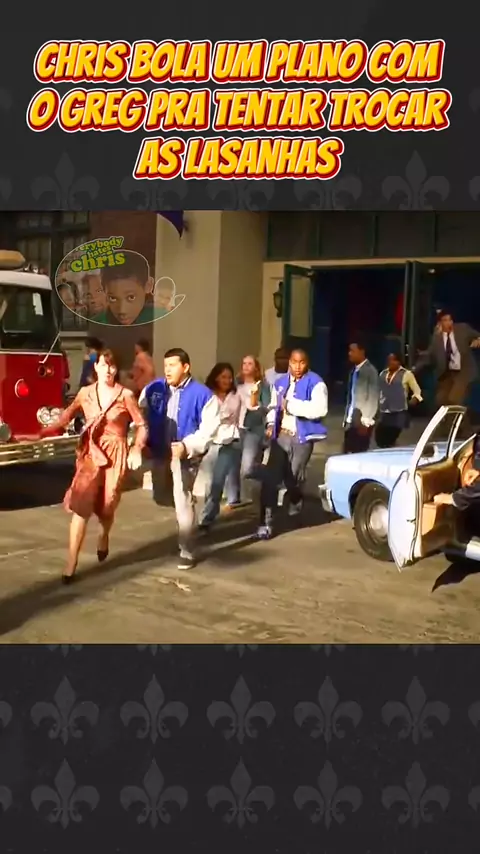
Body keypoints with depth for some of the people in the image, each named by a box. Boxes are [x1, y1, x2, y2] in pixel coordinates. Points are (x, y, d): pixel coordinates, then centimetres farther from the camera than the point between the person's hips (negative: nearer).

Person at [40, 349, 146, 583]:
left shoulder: (126, 395, -7)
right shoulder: (85, 393, 2)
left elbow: (141, 425, -3)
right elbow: (68, 414, 18)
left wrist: (137, 449, -18)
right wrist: (45, 431, 6)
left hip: (115, 454, -1)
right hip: (90, 452, 1)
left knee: (106, 506, 9)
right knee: (80, 505, -10)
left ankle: (104, 536, 46)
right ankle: (71, 563, -6)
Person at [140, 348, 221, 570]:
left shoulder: (202, 394, -11)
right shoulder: (153, 389, 0)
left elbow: (209, 428, -13)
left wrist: (187, 446, -23)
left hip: (185, 455, -5)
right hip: (159, 452, 5)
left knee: (183, 502, -3)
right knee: (159, 498, 14)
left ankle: (187, 552, 10)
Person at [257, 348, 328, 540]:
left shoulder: (315, 383, -8)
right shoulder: (280, 383, 12)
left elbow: (320, 409, -22)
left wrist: (292, 405, -20)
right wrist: (270, 423, 6)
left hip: (302, 438, -4)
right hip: (281, 435, 4)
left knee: (293, 478, 4)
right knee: (270, 477, -6)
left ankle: (295, 501, 41)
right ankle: (266, 522, -2)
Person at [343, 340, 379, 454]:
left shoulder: (370, 370, -9)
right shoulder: (353, 370, 14)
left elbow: (373, 398, -13)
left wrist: (366, 420, -17)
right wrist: (346, 418, 13)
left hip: (362, 422, -7)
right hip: (350, 421, 7)